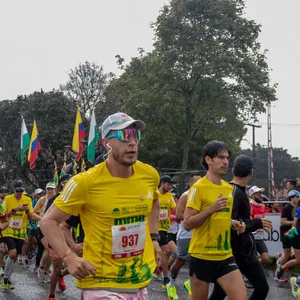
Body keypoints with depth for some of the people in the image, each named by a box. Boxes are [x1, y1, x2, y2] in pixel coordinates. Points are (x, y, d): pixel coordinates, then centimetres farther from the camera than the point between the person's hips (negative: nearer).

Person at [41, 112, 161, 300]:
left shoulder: (150, 175, -2)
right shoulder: (86, 182, -17)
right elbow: (49, 221, -9)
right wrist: (69, 258, -20)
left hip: (141, 281, 6)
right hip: (103, 284, -5)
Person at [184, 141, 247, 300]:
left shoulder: (229, 188, 10)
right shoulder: (198, 187, -12)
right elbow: (187, 224, -15)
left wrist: (233, 223, 4)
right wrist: (211, 209, -25)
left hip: (225, 256, 6)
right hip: (202, 257, -6)